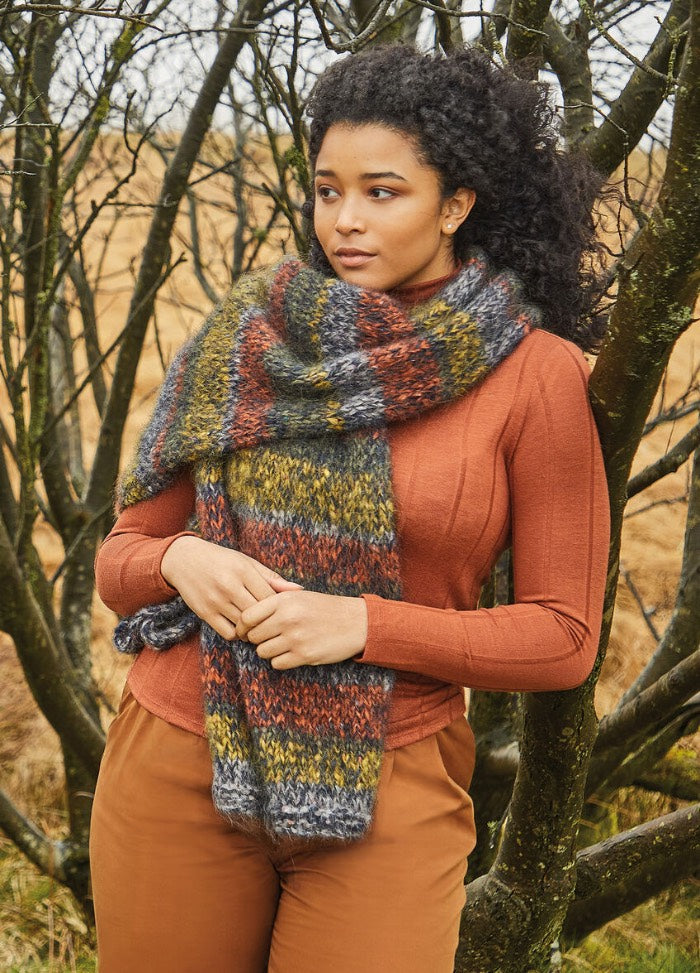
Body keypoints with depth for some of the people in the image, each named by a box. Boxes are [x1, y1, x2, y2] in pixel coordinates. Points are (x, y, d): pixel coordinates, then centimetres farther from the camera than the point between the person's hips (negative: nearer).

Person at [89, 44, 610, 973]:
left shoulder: (537, 374, -5)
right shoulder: (249, 337, 3)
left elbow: (563, 635, -5)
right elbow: (121, 555, 8)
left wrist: (365, 625, -16)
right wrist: (178, 562, -15)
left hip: (382, 793, -2)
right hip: (176, 763, 3)